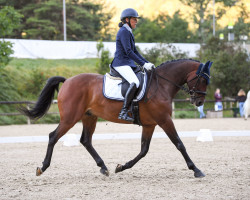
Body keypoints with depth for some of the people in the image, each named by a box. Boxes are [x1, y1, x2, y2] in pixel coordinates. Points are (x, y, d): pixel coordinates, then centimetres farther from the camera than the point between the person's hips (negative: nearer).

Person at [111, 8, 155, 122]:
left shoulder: (128, 32, 20)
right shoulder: (123, 32, -11)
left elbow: (134, 51, 23)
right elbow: (128, 52, -19)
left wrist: (147, 63, 13)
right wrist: (143, 64, -19)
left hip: (128, 64, 11)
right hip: (121, 64, -11)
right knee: (135, 83, -30)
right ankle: (123, 112, -33)